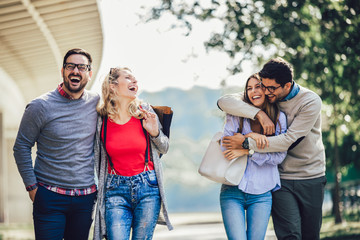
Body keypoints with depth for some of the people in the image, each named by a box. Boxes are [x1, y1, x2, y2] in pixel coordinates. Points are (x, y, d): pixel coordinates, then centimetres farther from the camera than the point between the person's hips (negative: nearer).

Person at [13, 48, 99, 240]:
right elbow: (21, 147, 0)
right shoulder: (41, 106, -7)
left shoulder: (96, 103, 3)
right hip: (50, 197, -3)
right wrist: (31, 186, -4)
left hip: (86, 198, 3)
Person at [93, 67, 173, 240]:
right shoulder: (101, 118, -3)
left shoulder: (145, 112, 0)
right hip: (116, 190, -1)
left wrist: (155, 132, -8)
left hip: (147, 187, 1)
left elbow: (164, 149, 11)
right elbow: (97, 157, 11)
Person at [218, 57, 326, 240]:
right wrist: (258, 113, -26)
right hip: (281, 178, 1)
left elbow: (288, 141, -22)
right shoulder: (265, 98, -2)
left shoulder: (310, 102, -14)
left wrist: (246, 143, -24)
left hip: (311, 178, -1)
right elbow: (224, 102, -12)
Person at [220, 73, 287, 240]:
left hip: (261, 193, 1)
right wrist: (249, 137, -16)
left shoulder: (279, 118, 5)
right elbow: (224, 146, -3)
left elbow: (279, 156, -4)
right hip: (233, 190, -1)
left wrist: (246, 150, -13)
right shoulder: (236, 115, 5)